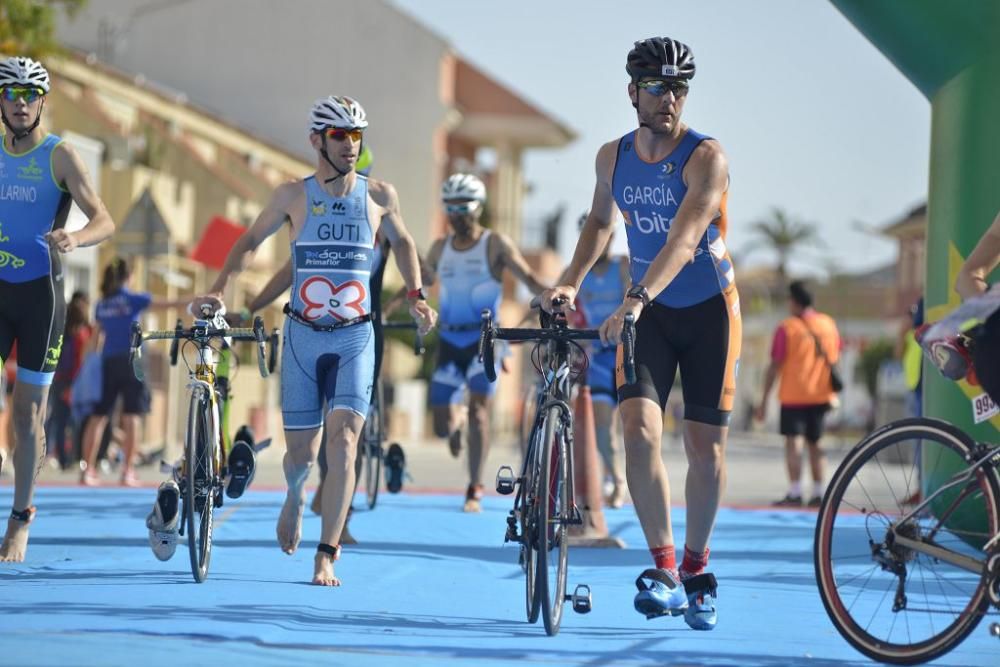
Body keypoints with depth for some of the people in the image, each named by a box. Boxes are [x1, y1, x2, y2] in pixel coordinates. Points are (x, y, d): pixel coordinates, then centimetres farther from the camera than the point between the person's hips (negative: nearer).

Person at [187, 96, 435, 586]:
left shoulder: (379, 195, 2)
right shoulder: (293, 195, -1)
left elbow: (402, 241, 21)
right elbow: (250, 241, 11)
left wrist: (416, 296, 11)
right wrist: (218, 290, -1)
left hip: (355, 338, 0)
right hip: (303, 336, 0)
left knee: (342, 442, -16)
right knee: (301, 452, 4)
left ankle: (326, 557, -10)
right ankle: (295, 496, 42)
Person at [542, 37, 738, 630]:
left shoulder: (706, 157, -18)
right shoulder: (614, 157, -1)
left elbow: (685, 237, -32)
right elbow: (601, 221, 19)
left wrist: (636, 298, -44)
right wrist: (572, 281, 4)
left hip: (708, 310, -3)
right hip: (647, 313, 3)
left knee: (706, 446, 1)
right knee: (640, 428, -16)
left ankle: (696, 569, 19)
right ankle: (664, 570, -11)